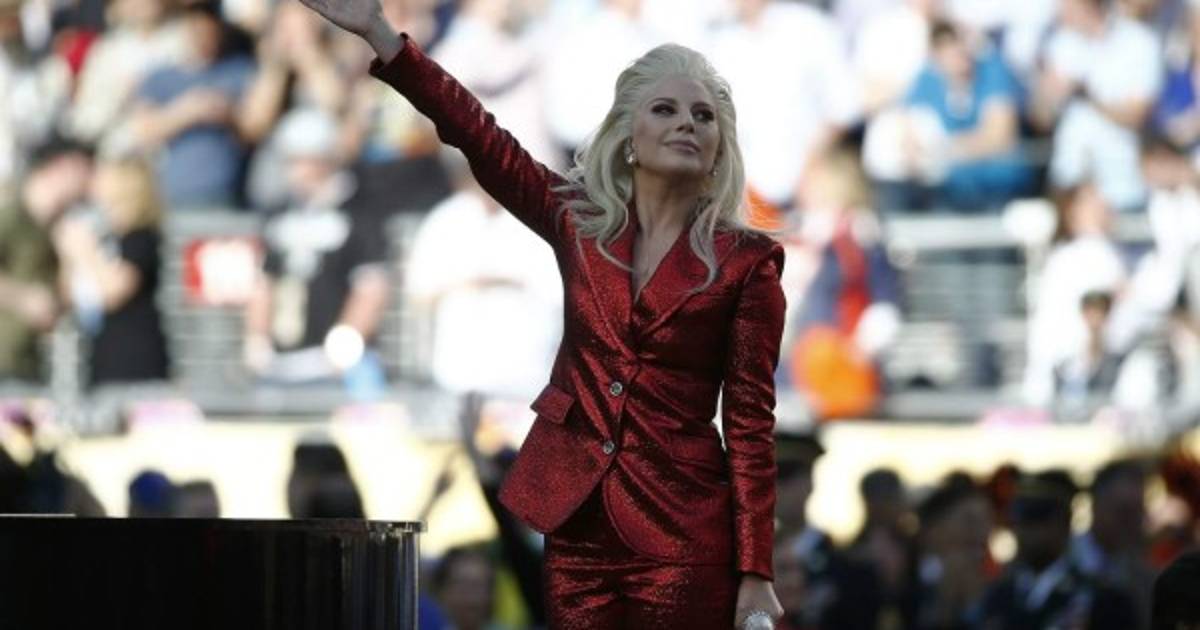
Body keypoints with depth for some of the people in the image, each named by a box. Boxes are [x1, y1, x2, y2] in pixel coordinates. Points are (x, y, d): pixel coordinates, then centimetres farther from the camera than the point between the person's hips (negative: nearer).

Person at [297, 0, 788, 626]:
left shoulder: (746, 263, -3)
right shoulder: (581, 224, 8)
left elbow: (751, 422, -5)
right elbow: (481, 138, 4)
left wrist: (755, 574, -10)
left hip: (683, 538, -4)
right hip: (578, 526, 4)